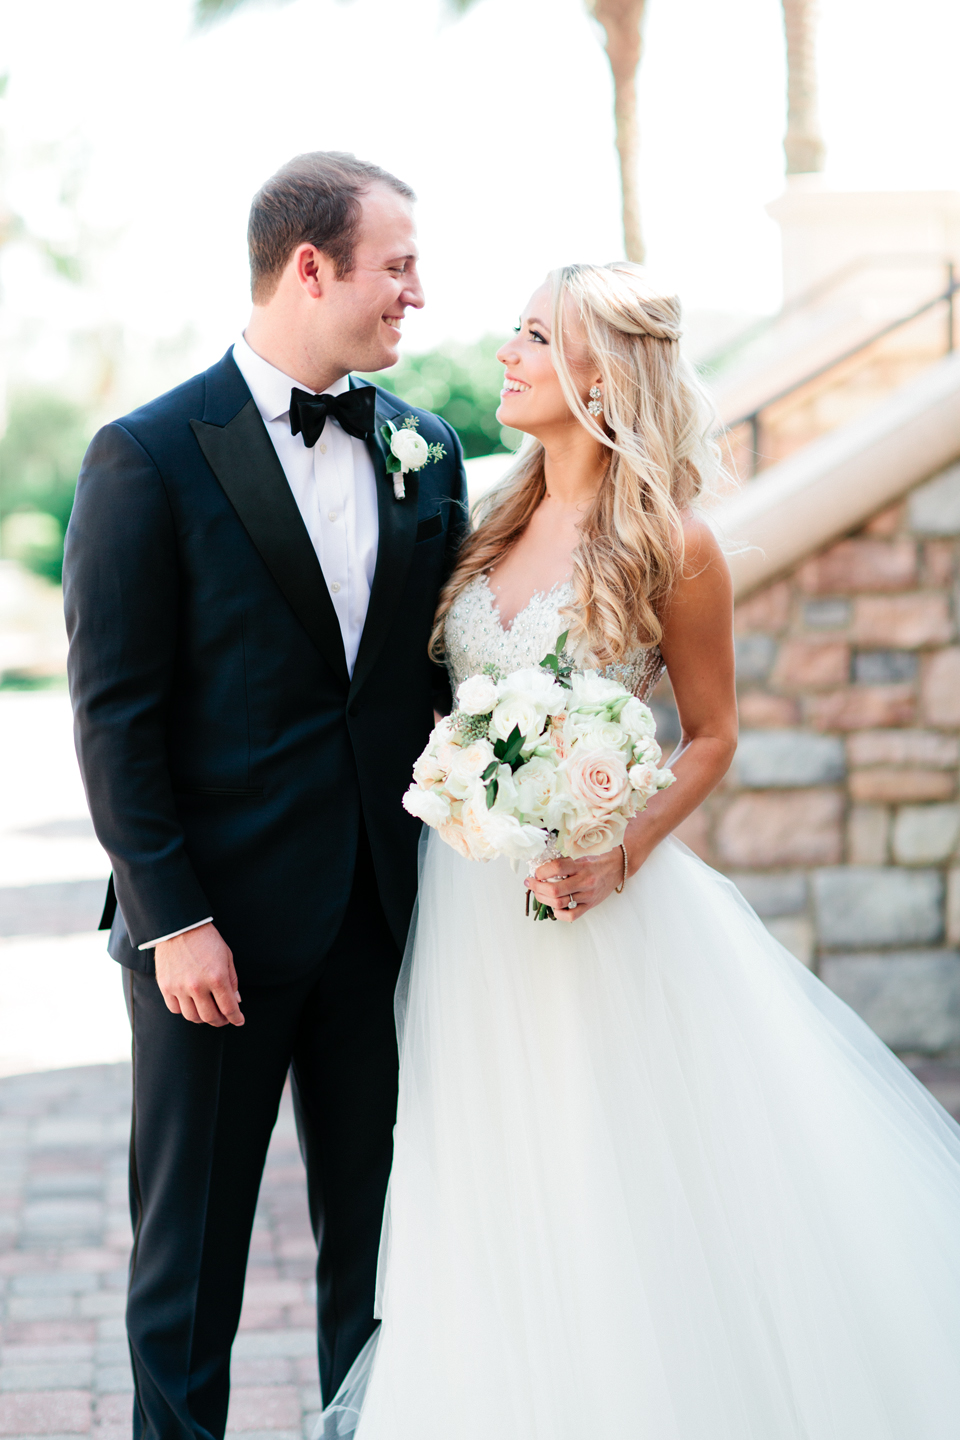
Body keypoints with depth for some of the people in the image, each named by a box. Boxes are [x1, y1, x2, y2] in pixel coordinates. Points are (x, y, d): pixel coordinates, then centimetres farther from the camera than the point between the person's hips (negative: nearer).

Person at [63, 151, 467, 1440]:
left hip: (386, 912, 5)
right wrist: (172, 919, -14)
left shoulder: (424, 451, 7)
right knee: (190, 1249, 9)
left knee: (379, 1244, 13)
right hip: (218, 919, -4)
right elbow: (114, 714, -10)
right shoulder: (149, 457, -9)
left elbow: (444, 672, 10)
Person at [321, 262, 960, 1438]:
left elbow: (710, 734, -4)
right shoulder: (498, 523, 6)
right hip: (465, 895, 6)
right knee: (486, 1191, 13)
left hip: (594, 900, -5)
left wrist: (619, 857, -17)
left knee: (617, 1183, 2)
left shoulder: (670, 545, -10)